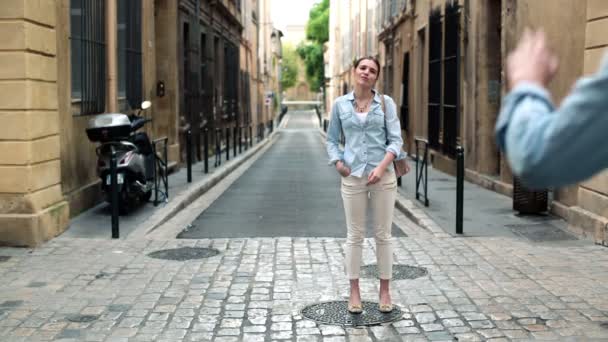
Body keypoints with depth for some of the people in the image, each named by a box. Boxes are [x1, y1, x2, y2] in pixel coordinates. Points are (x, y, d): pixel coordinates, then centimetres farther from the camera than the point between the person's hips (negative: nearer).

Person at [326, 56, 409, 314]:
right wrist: (337, 162, -5)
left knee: (383, 235, 6)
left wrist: (382, 167, -18)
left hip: (383, 175, 0)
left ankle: (384, 291, 17)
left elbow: (396, 139, -4)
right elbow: (332, 139, 13)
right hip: (352, 177, 1)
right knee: (355, 235, 5)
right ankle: (354, 292, 15)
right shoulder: (340, 104, 5)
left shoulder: (386, 103, 2)